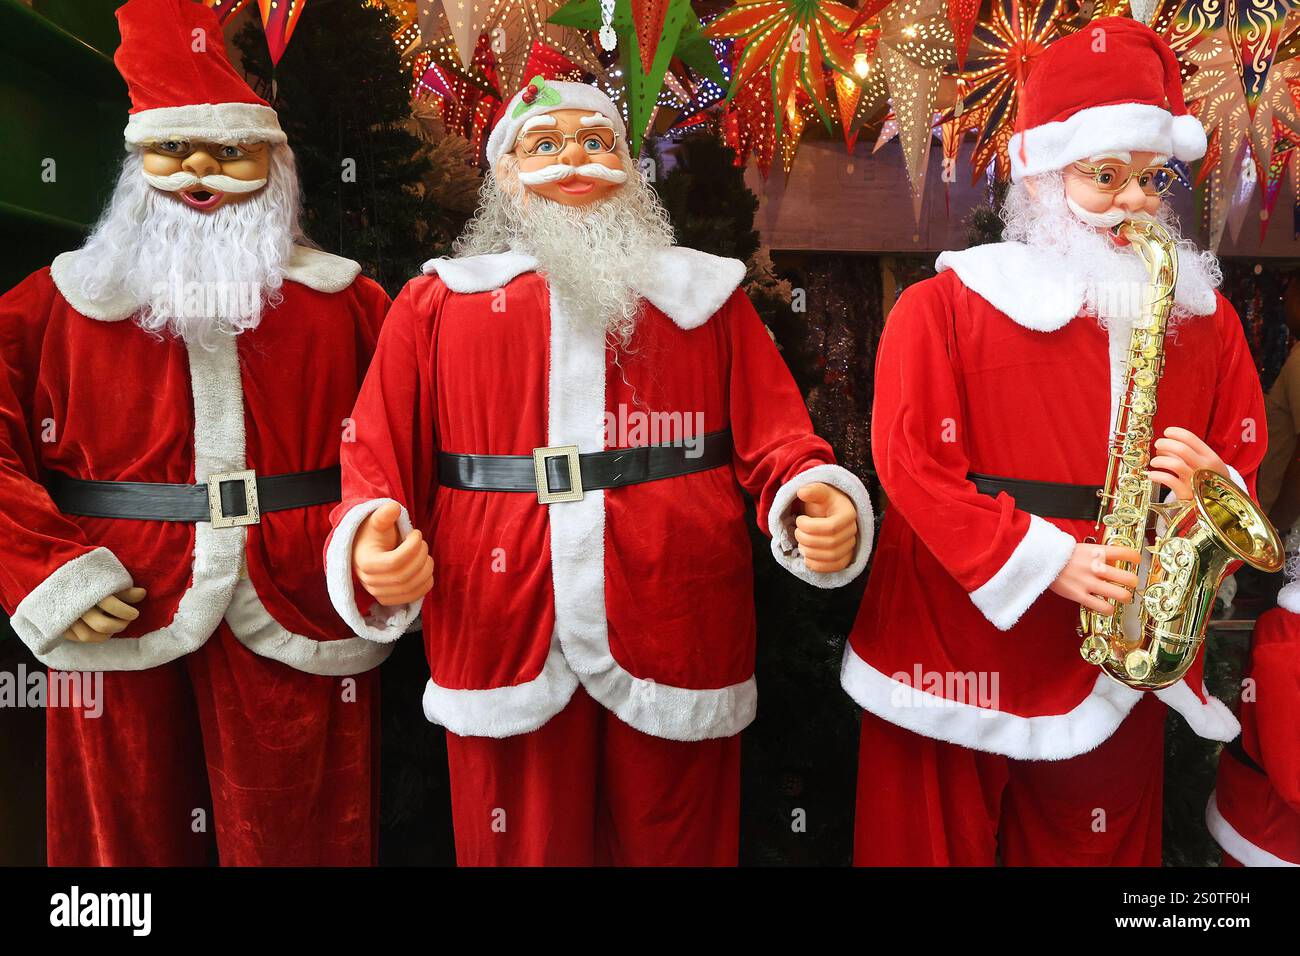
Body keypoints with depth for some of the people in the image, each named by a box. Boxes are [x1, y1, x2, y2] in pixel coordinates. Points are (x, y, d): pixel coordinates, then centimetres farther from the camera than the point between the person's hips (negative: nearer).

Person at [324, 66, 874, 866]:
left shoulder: (707, 292, 8)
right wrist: (373, 545, -19)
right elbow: (380, 461, 2)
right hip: (506, 644, 0)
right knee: (521, 849, 16)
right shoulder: (438, 301, 7)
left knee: (674, 844, 16)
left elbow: (774, 439, 1)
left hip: (676, 641, 1)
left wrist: (819, 505, -20)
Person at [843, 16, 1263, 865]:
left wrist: (1210, 487, -11)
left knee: (1095, 848, 16)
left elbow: (1245, 461, 13)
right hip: (957, 643, -3)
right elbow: (912, 460, -12)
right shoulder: (947, 302, -5)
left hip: (1118, 658, 4)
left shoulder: (1203, 315, 9)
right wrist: (1046, 559, -17)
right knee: (934, 843, 12)